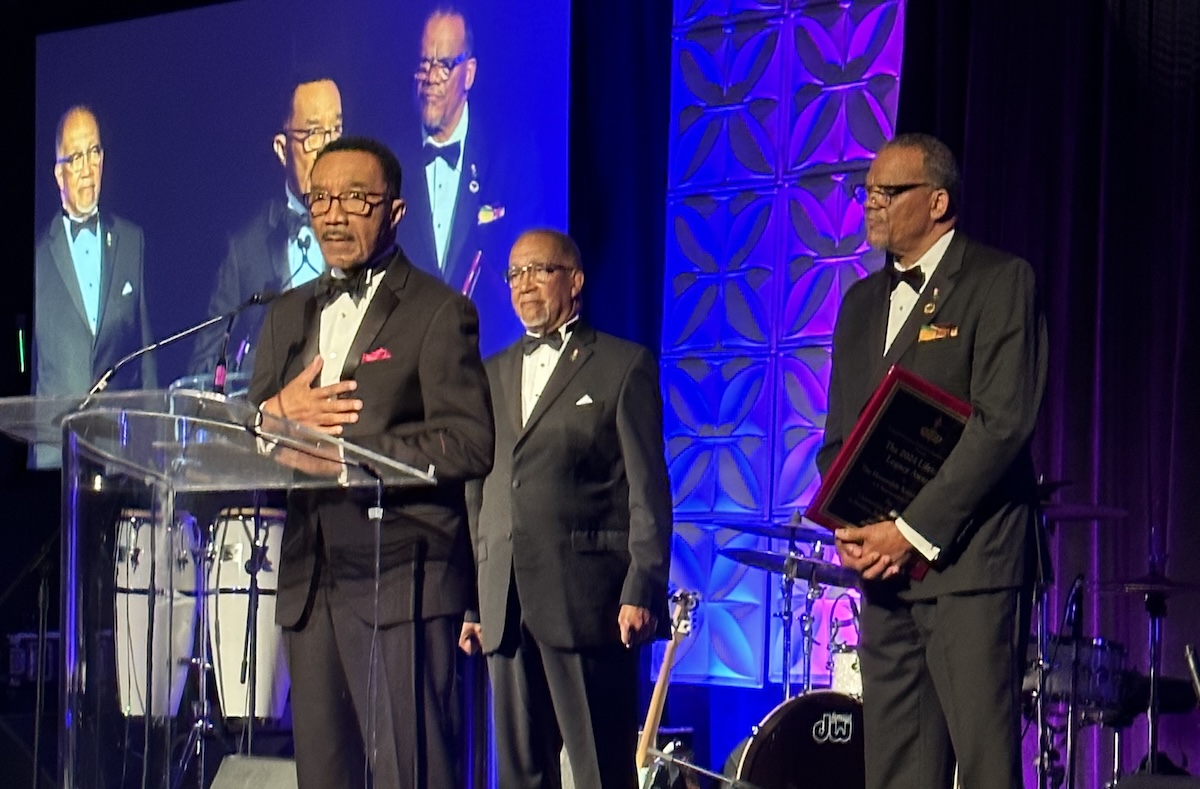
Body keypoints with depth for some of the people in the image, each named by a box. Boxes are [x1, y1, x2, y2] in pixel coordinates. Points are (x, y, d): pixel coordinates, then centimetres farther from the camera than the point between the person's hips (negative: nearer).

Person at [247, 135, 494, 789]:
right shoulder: (289, 315, 19)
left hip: (401, 581, -6)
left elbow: (468, 444, -11)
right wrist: (277, 414, -6)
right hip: (309, 581, 6)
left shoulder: (438, 312, -1)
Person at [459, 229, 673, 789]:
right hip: (505, 609, 6)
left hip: (587, 602, -5)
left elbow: (648, 491, -2)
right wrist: (468, 600, 11)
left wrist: (642, 593, -11)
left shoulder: (624, 366, 4)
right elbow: (477, 495, 18)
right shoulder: (492, 375, 20)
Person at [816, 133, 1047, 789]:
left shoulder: (1000, 282, -3)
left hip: (968, 564, -7)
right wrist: (848, 527, 0)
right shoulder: (862, 302, 20)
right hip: (882, 565, 7)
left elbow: (1003, 423, -12)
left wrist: (913, 531, -15)